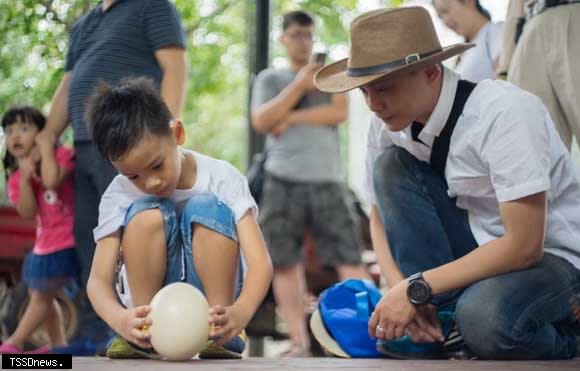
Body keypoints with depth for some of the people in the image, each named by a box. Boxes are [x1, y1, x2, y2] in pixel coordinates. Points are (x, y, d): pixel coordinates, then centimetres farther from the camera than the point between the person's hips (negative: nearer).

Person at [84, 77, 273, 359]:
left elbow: (260, 262, -20)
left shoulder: (223, 179, -12)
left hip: (211, 308, -1)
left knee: (206, 207, -26)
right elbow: (98, 280, -15)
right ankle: (144, 335, -19)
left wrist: (240, 313, -43)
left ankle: (222, 337, -23)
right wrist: (120, 319, -40)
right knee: (148, 214, -24)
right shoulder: (119, 196, -8)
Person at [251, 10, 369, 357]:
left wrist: (291, 118, -5)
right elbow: (262, 122, -2)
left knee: (349, 257, -8)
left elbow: (340, 112, -2)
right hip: (283, 181, 0)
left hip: (327, 179, 0)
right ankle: (299, 341, 5)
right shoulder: (270, 78, 14)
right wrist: (299, 85, -3)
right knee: (286, 262, -2)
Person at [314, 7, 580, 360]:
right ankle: (441, 323, -12)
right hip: (473, 249, 6)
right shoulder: (389, 124, -8)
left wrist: (417, 289, -27)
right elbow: (382, 217, 5)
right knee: (391, 167, -14)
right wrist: (402, 290, -16)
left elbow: (524, 245, -28)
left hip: (549, 255, -6)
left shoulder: (505, 113, -27)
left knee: (484, 319, -37)